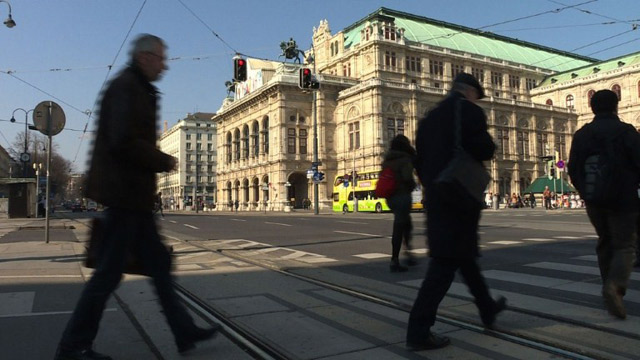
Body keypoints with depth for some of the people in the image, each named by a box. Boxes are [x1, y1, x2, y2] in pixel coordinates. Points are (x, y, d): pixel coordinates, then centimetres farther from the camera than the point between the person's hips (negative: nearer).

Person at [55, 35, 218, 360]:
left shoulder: (138, 90, 19)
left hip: (134, 196, 10)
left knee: (158, 263, 11)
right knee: (108, 273, -1)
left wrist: (157, 162, 8)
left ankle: (185, 332, 19)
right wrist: (163, 161, -11)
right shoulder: (126, 87, -11)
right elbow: (122, 141, -23)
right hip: (125, 194, -10)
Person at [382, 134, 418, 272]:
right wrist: (412, 186, -3)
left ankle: (408, 254, 20)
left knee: (406, 224, 21)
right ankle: (394, 261, -1)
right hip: (402, 196, -8)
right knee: (399, 229, -3)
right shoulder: (405, 159, -12)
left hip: (390, 197, 8)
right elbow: (407, 177, -22)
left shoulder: (386, 160, 11)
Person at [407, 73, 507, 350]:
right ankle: (419, 331, -8)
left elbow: (420, 161, 14)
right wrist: (487, 147, 6)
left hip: (437, 197, 8)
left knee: (464, 254, 20)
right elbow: (484, 150, -17)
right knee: (446, 261, -7)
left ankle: (488, 309, 37)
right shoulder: (469, 110, -6)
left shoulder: (429, 117, 15)